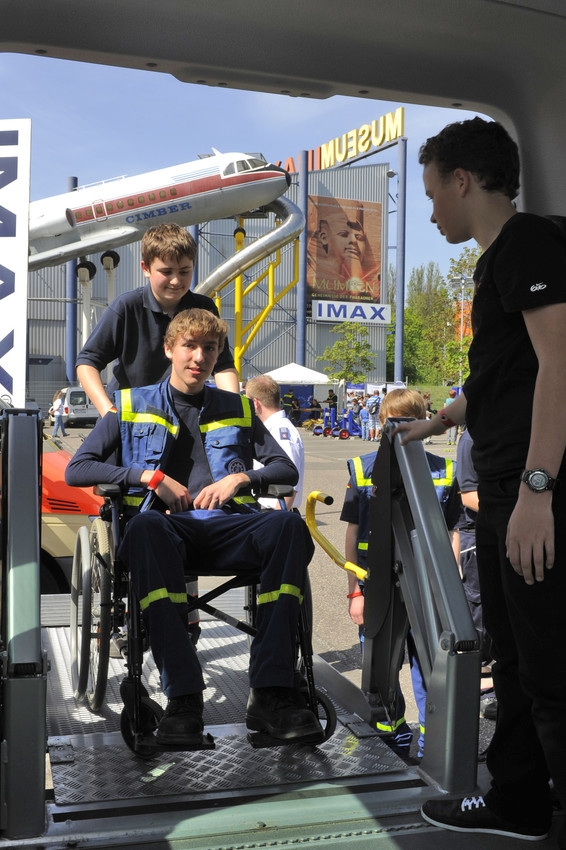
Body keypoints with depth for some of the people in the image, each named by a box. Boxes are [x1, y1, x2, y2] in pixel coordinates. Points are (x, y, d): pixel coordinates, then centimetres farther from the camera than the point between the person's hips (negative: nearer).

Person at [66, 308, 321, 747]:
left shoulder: (237, 409, 26)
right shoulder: (132, 405, 19)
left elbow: (287, 469, 22)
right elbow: (77, 469, 11)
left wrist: (241, 478, 0)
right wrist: (151, 476, -2)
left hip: (227, 528, 2)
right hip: (169, 527, -2)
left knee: (289, 524, -32)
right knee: (146, 526, -39)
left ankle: (271, 692, -37)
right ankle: (183, 696, -41)